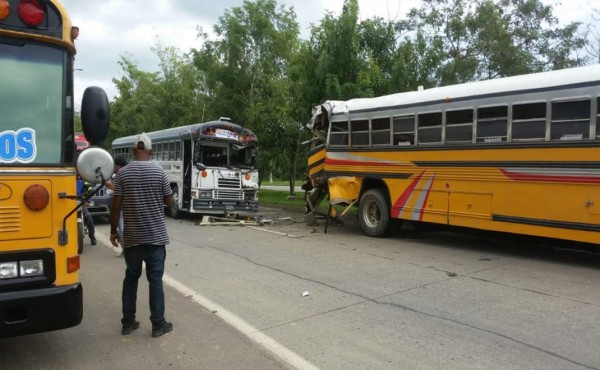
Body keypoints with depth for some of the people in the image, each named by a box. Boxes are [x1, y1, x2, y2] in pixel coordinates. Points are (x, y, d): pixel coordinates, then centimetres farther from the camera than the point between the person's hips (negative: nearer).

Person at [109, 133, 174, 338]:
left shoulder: (122, 173, -3)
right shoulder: (159, 172, -6)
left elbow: (116, 206, -3)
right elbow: (169, 201, 3)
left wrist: (113, 230, 8)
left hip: (131, 237, 2)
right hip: (156, 236, -1)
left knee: (131, 278, 15)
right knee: (155, 280, 4)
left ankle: (128, 322, 22)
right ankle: (158, 324, 10)